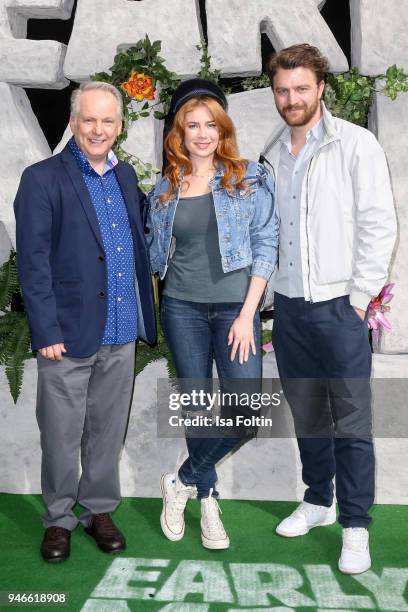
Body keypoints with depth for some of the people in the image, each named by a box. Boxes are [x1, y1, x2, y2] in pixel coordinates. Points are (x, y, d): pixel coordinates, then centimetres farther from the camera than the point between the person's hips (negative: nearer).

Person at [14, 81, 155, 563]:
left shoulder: (126, 176, 11)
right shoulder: (42, 179, -5)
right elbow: (33, 262, -9)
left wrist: (146, 314, 9)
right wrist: (46, 332, -13)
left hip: (121, 332, 5)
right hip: (69, 331, -4)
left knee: (108, 429, 14)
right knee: (61, 433, 8)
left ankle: (99, 509, 31)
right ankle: (59, 518, 26)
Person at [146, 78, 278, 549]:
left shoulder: (249, 178, -1)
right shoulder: (166, 189, 8)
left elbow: (265, 245, -5)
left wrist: (248, 314, -11)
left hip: (235, 307, -2)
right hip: (183, 308, 2)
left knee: (246, 411, -10)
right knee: (198, 408, 8)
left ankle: (182, 482, 13)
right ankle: (207, 500, 27)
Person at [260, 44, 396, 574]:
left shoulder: (356, 145, -5)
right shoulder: (272, 154, 11)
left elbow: (379, 225, -9)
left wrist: (359, 298, -12)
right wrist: (267, 292, 9)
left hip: (339, 305, -5)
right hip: (288, 305, 5)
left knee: (351, 420, -1)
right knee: (305, 412, 15)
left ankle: (355, 526, 12)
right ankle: (318, 501, 32)